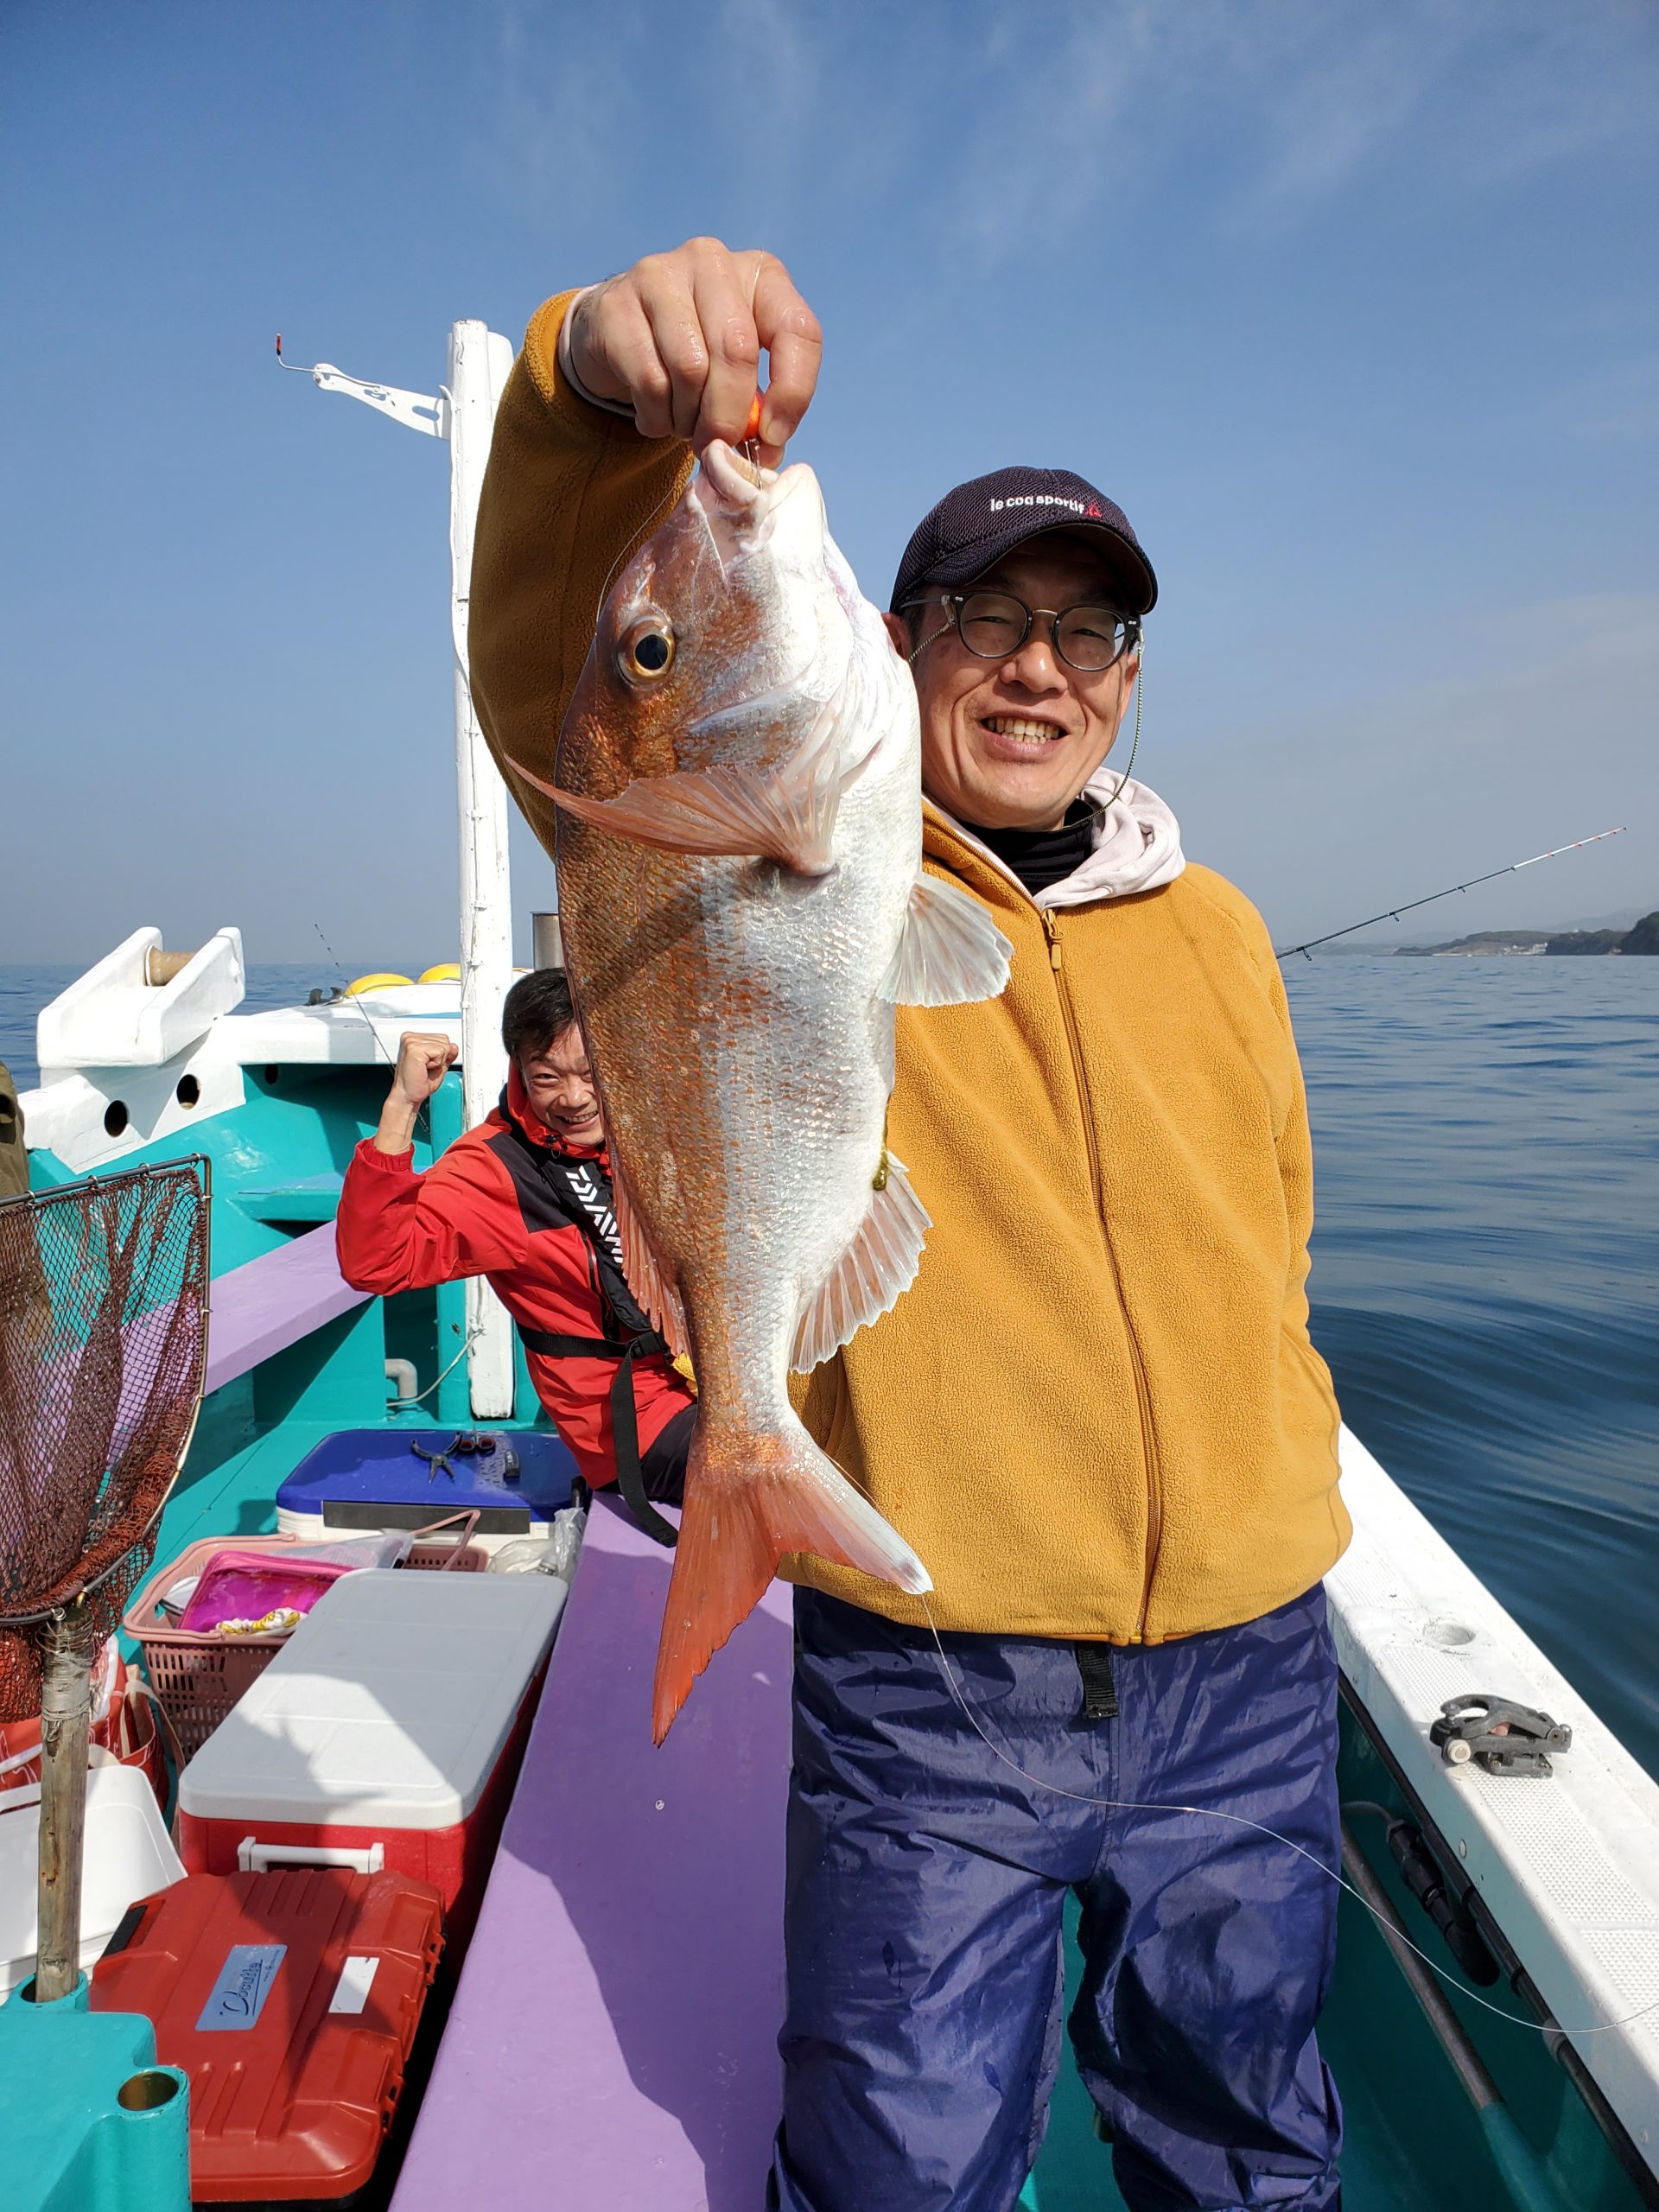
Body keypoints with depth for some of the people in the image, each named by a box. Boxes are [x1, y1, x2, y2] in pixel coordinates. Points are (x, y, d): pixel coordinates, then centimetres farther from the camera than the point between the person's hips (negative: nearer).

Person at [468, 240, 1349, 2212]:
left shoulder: (1216, 932, 6)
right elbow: (558, 689, -24)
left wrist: (1276, 1493, 15)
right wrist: (600, 394, -40)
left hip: (1247, 1671, 5)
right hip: (928, 1683, -4)